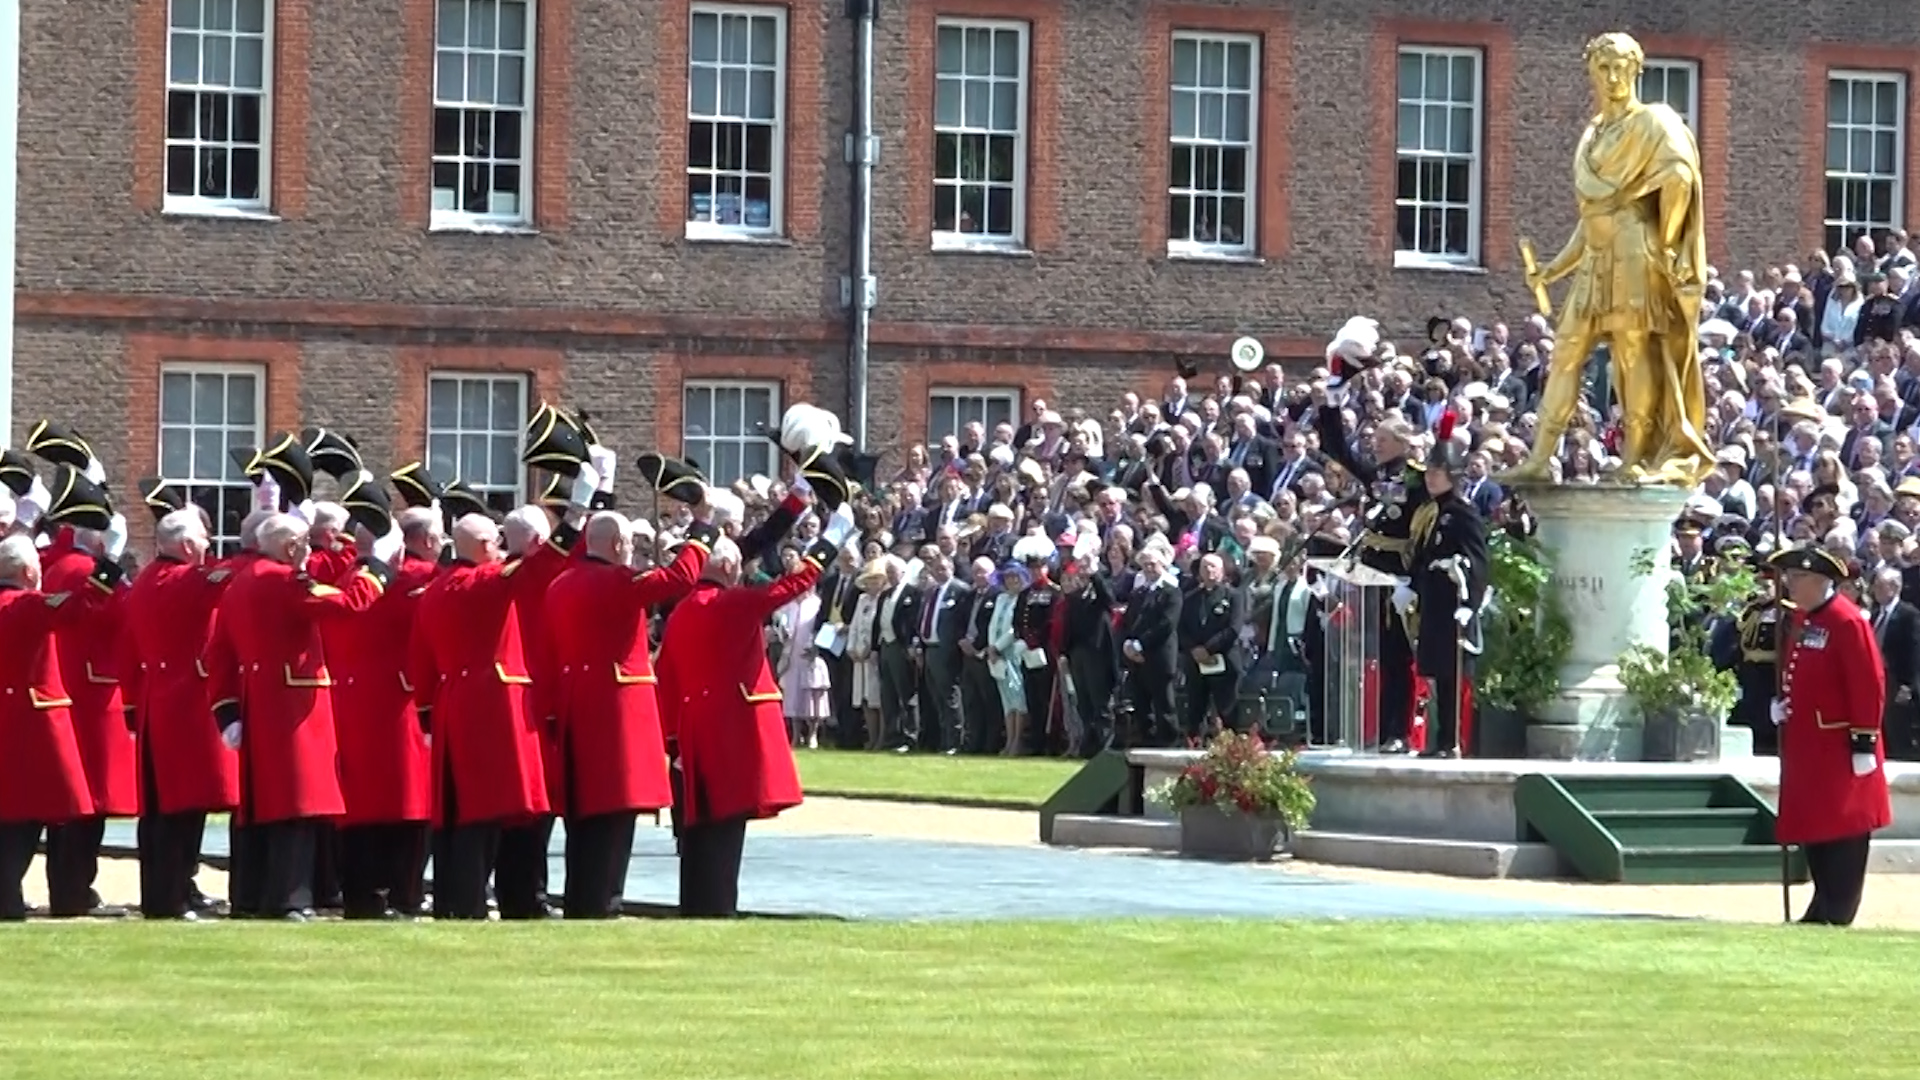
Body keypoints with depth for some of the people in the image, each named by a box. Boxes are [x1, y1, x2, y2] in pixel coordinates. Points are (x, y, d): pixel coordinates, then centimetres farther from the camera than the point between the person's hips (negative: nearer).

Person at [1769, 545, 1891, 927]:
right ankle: (1823, 908, 20)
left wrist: (1864, 744, -18)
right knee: (1814, 836, 12)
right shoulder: (1800, 620, 12)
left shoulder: (1847, 622, -15)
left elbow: (1869, 686, -17)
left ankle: (1836, 914, -2)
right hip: (1806, 747, 9)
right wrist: (1781, 704, 6)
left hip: (1839, 749, -9)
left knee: (1842, 836, -4)